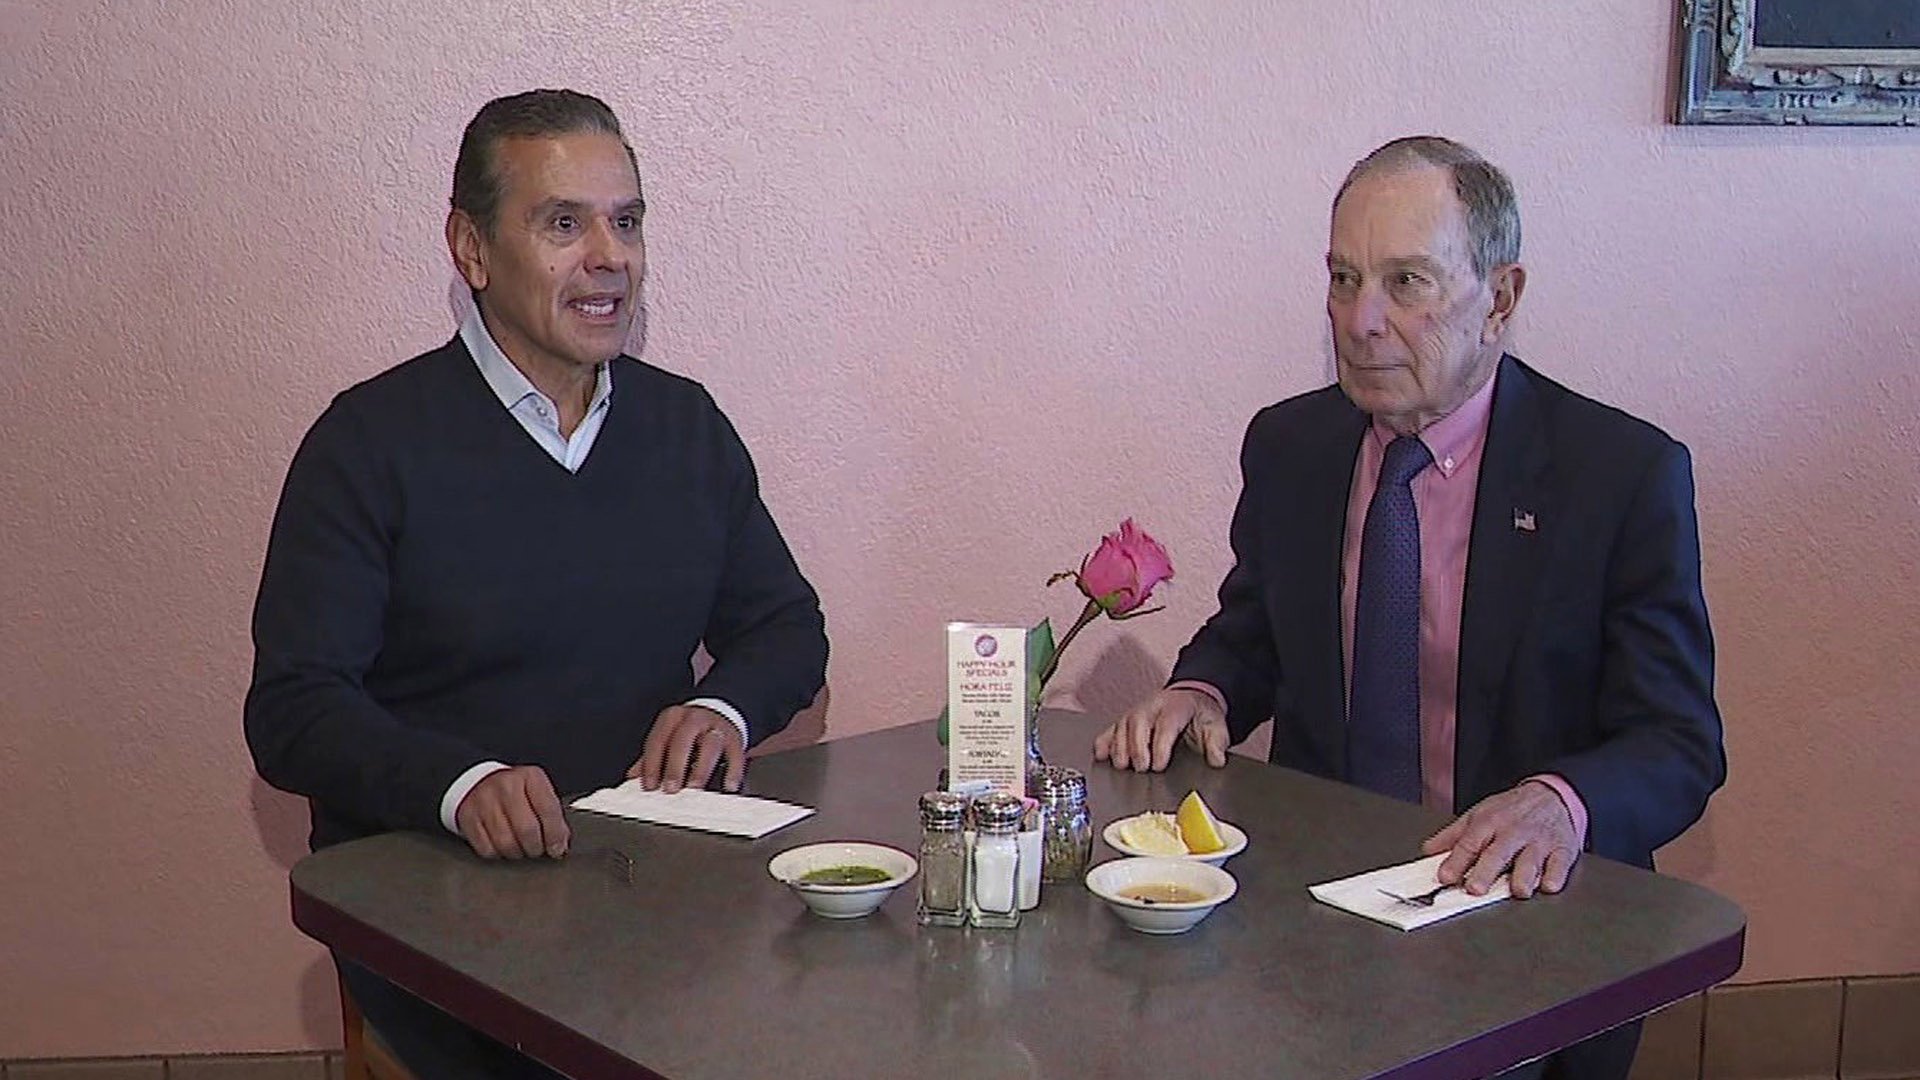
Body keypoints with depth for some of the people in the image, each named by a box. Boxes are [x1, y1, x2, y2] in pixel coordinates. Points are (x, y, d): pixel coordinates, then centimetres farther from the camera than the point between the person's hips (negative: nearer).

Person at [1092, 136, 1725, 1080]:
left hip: (1521, 910, -2)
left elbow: (1679, 746, -7)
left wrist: (1559, 802, -29)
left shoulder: (1625, 471, -7)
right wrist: (1198, 692, -2)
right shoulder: (1288, 445, 6)